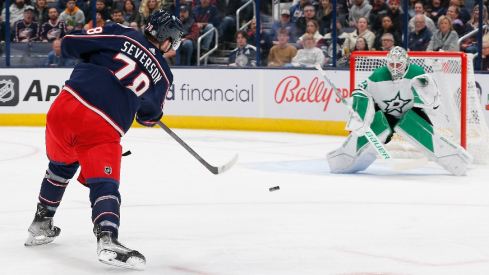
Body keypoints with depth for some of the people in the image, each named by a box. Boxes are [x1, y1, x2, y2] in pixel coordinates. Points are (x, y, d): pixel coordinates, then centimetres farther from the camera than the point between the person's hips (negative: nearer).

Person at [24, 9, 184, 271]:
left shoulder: (121, 35, 11)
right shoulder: (162, 74, 13)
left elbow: (69, 44, 7)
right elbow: (149, 117, 28)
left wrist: (96, 52, 28)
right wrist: (152, 116, 51)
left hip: (65, 106, 3)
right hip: (103, 129, -3)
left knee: (61, 166, 27)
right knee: (104, 184, 1)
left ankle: (40, 227, 39)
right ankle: (107, 239, -25)